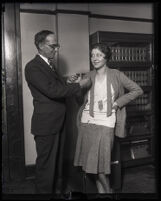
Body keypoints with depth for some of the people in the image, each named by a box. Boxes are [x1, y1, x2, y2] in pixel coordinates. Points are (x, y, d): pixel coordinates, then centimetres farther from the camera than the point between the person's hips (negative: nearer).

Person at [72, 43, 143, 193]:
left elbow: (137, 90, 2)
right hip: (87, 121, 4)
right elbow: (82, 101, 10)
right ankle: (101, 190, 27)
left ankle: (107, 190, 24)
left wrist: (118, 103, -4)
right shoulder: (88, 76, 6)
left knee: (100, 160, -3)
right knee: (91, 161, 7)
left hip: (106, 123, -3)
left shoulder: (116, 75, -1)